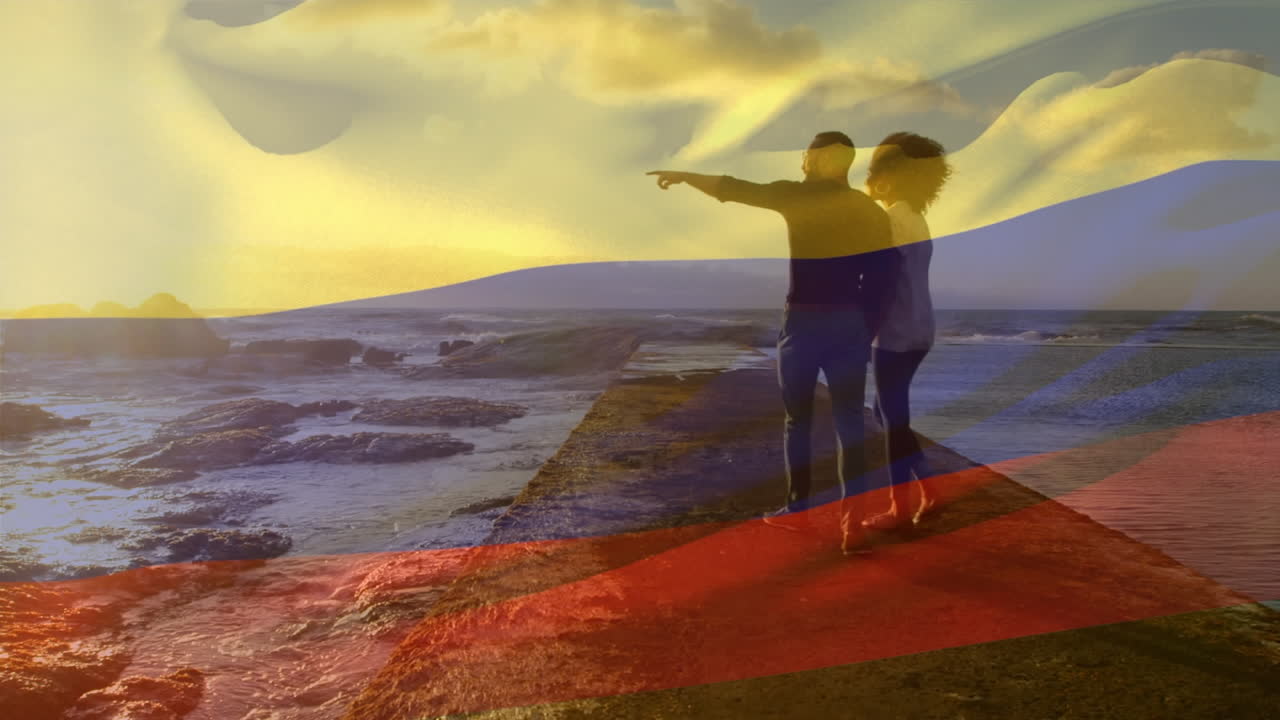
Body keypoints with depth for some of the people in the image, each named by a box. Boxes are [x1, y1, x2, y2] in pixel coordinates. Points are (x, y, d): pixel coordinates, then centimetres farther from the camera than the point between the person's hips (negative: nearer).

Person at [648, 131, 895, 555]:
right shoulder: (871, 212, 5)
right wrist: (865, 334, 13)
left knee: (797, 419, 13)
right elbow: (878, 284, 4)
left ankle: (797, 510, 23)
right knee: (849, 422, 3)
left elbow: (732, 189, 4)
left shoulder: (796, 197, -2)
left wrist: (684, 176, 17)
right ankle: (852, 523, -5)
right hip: (848, 324, 2)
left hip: (802, 323, -2)